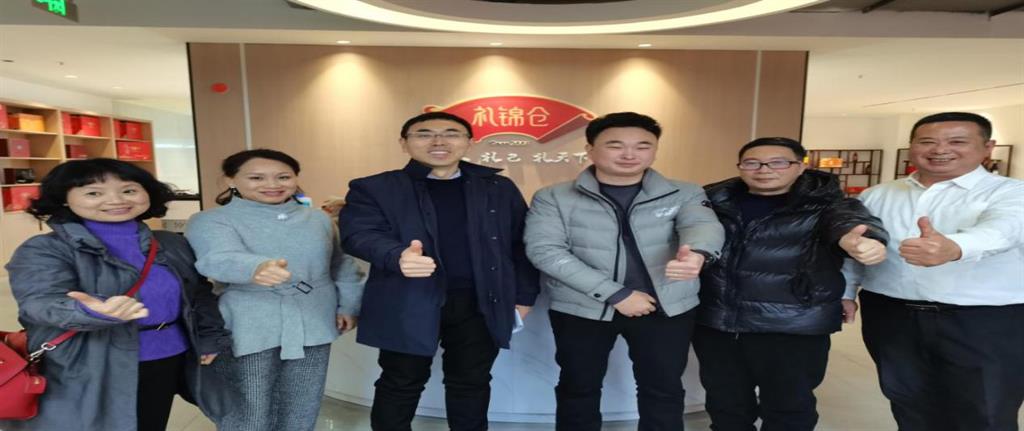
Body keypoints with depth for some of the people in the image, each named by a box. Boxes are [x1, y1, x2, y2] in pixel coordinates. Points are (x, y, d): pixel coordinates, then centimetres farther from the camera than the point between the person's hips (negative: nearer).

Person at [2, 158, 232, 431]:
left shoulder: (171, 244, 5)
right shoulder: (44, 250, -8)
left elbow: (199, 293, 12)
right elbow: (40, 302, -24)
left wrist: (209, 338, 6)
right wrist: (93, 312, -44)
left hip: (169, 359, 5)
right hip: (93, 370, -4)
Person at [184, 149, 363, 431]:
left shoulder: (318, 219, 9)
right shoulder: (210, 221, -6)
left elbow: (342, 265, 17)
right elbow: (218, 259, -27)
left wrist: (348, 305, 8)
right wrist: (257, 268, -47)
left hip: (313, 327, 4)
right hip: (248, 331, -4)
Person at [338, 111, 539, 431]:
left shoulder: (499, 188, 7)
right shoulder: (374, 189, 0)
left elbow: (520, 245, 9)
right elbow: (359, 233, -15)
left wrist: (523, 296, 3)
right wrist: (399, 257, -35)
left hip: (481, 304, 2)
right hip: (409, 304, -2)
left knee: (471, 383, 14)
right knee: (402, 384, 12)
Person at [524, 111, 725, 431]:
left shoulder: (685, 194, 0)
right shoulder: (553, 198, -5)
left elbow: (704, 224, -17)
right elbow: (544, 250, -15)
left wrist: (696, 253, -44)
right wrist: (616, 294, -18)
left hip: (667, 308, 1)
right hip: (580, 309, 0)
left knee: (664, 390, 14)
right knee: (578, 388, 15)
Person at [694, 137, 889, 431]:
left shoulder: (826, 204, -2)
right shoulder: (714, 201, 5)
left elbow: (848, 219, -23)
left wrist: (853, 239, -47)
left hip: (793, 326, -2)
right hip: (714, 320, 3)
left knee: (789, 407, 12)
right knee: (725, 403, 19)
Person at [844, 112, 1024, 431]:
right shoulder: (876, 196, 6)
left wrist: (952, 248, -49)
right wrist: (844, 292, 6)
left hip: (986, 323, -3)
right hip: (890, 317, 3)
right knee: (909, 404, 16)